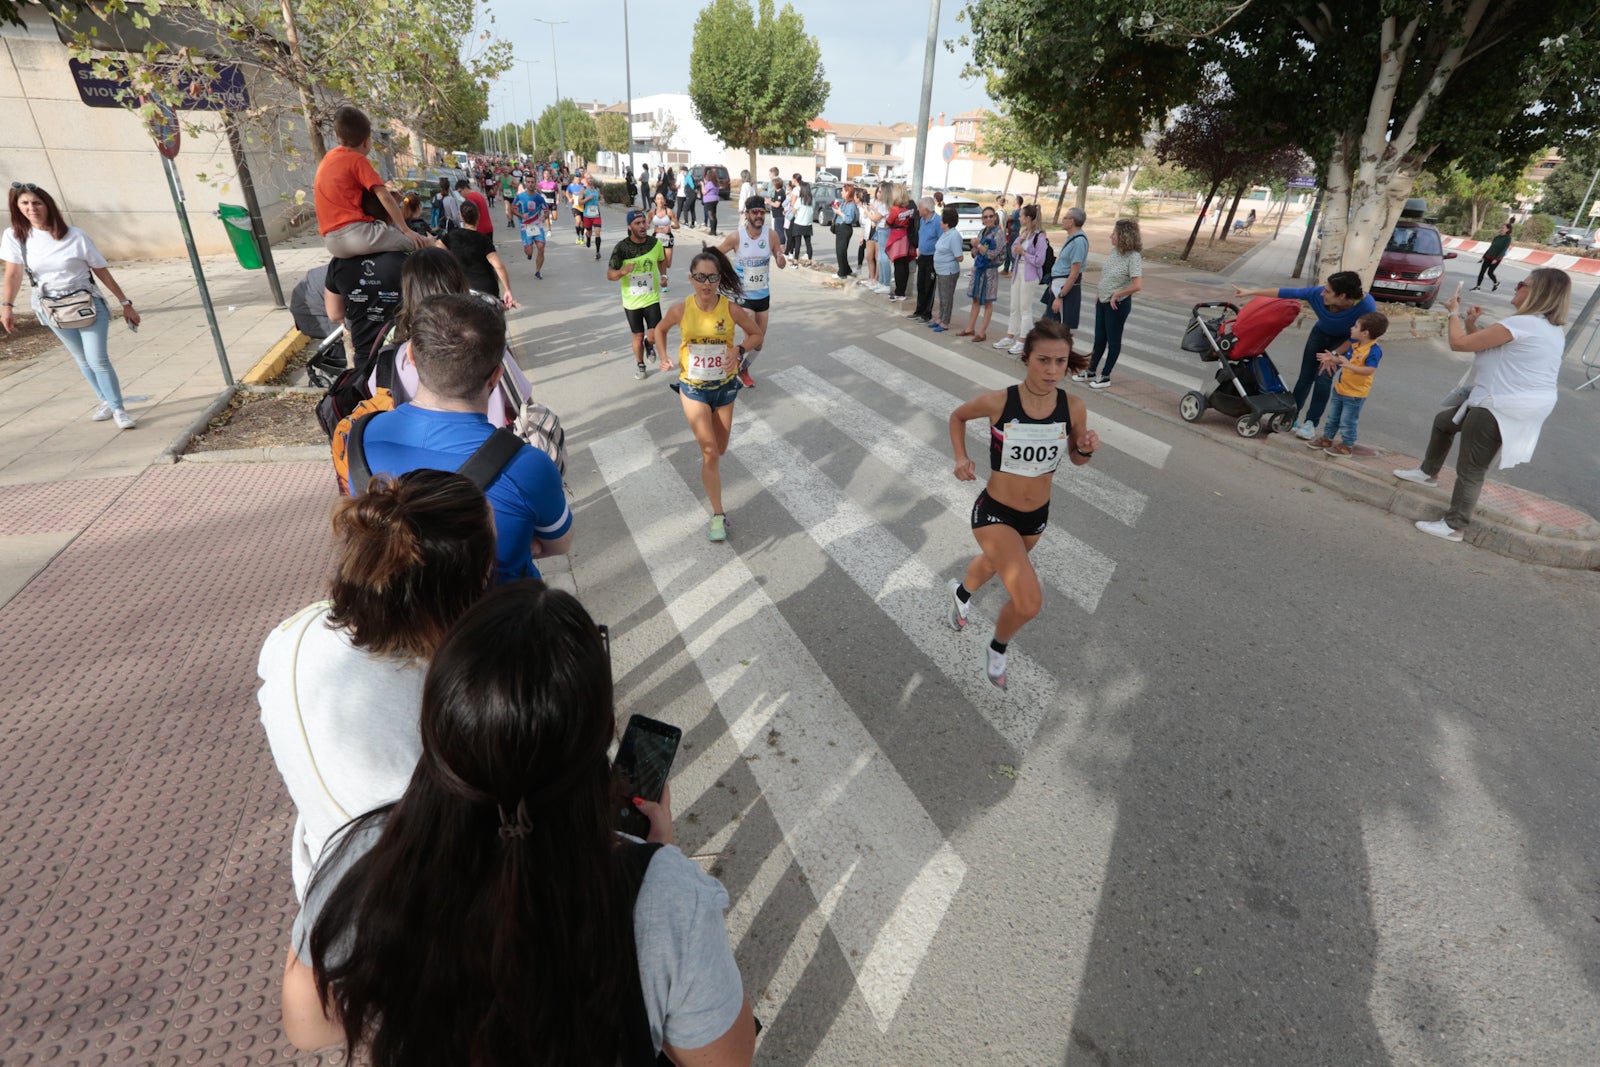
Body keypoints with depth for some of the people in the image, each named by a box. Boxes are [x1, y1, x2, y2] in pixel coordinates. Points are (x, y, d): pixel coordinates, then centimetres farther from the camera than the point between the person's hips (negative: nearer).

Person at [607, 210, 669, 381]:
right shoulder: (622, 247, -14)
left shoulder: (655, 243, -6)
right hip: (631, 301, -1)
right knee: (638, 336, 9)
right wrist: (623, 271, -29)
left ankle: (649, 344, 29)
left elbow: (662, 261, 18)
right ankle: (639, 364, 37)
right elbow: (609, 275, -12)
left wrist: (663, 276, 8)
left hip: (652, 298, 1)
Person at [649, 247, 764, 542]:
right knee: (709, 452, -9)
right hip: (693, 388, -1)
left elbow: (756, 334, 0)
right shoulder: (680, 309, -13)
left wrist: (739, 349, -19)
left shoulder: (730, 309, -14)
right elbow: (660, 330, 8)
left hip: (725, 386, 2)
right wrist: (664, 357, -9)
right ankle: (718, 514, 2)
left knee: (719, 449, 16)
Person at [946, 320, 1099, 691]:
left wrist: (1087, 449, -19)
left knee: (993, 563, 33)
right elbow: (957, 415, -1)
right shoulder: (998, 401, -21)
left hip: (1036, 516, 5)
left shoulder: (1073, 407, -14)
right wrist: (961, 458, -14)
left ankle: (962, 591, 70)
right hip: (994, 513, -4)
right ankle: (998, 648, 18)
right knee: (1029, 603, -17)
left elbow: (1076, 458, 3)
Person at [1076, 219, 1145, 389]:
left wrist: (1116, 295, -18)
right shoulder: (1114, 250, 2)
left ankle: (1105, 376, 15)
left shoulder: (1134, 257, -20)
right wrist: (1099, 293, 10)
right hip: (1102, 301, 7)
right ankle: (1091, 371, 29)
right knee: (1099, 338, 16)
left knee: (1113, 340, 6)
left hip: (1118, 304, -7)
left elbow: (1137, 285, -28)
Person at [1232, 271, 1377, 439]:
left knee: (1323, 377, -16)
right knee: (1306, 376, 1)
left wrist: (1335, 354, -26)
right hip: (1321, 332, 3)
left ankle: (1311, 423, -5)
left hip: (1344, 341, -3)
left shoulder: (1366, 306, -36)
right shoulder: (1317, 293, -31)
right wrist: (1250, 292, -17)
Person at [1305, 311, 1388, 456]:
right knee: (1332, 417, 21)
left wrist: (1349, 366, -44)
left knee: (1347, 421, 3)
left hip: (1355, 394, -8)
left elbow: (1369, 370, -35)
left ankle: (1347, 445, 18)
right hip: (1340, 388, 8)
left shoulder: (1374, 351, -24)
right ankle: (1327, 438, 35)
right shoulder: (1354, 344, 2)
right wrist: (1334, 360, 3)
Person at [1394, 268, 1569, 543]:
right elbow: (1483, 345, 18)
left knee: (1471, 470, -3)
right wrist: (1471, 324, 8)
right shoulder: (1551, 329, 14)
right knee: (1443, 421, 29)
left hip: (1499, 410, -11)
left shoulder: (1522, 324, -20)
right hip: (1517, 406, 11)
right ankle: (1429, 472, 45)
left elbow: (1459, 343, -19)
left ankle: (1453, 526, 6)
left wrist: (1454, 313, -3)